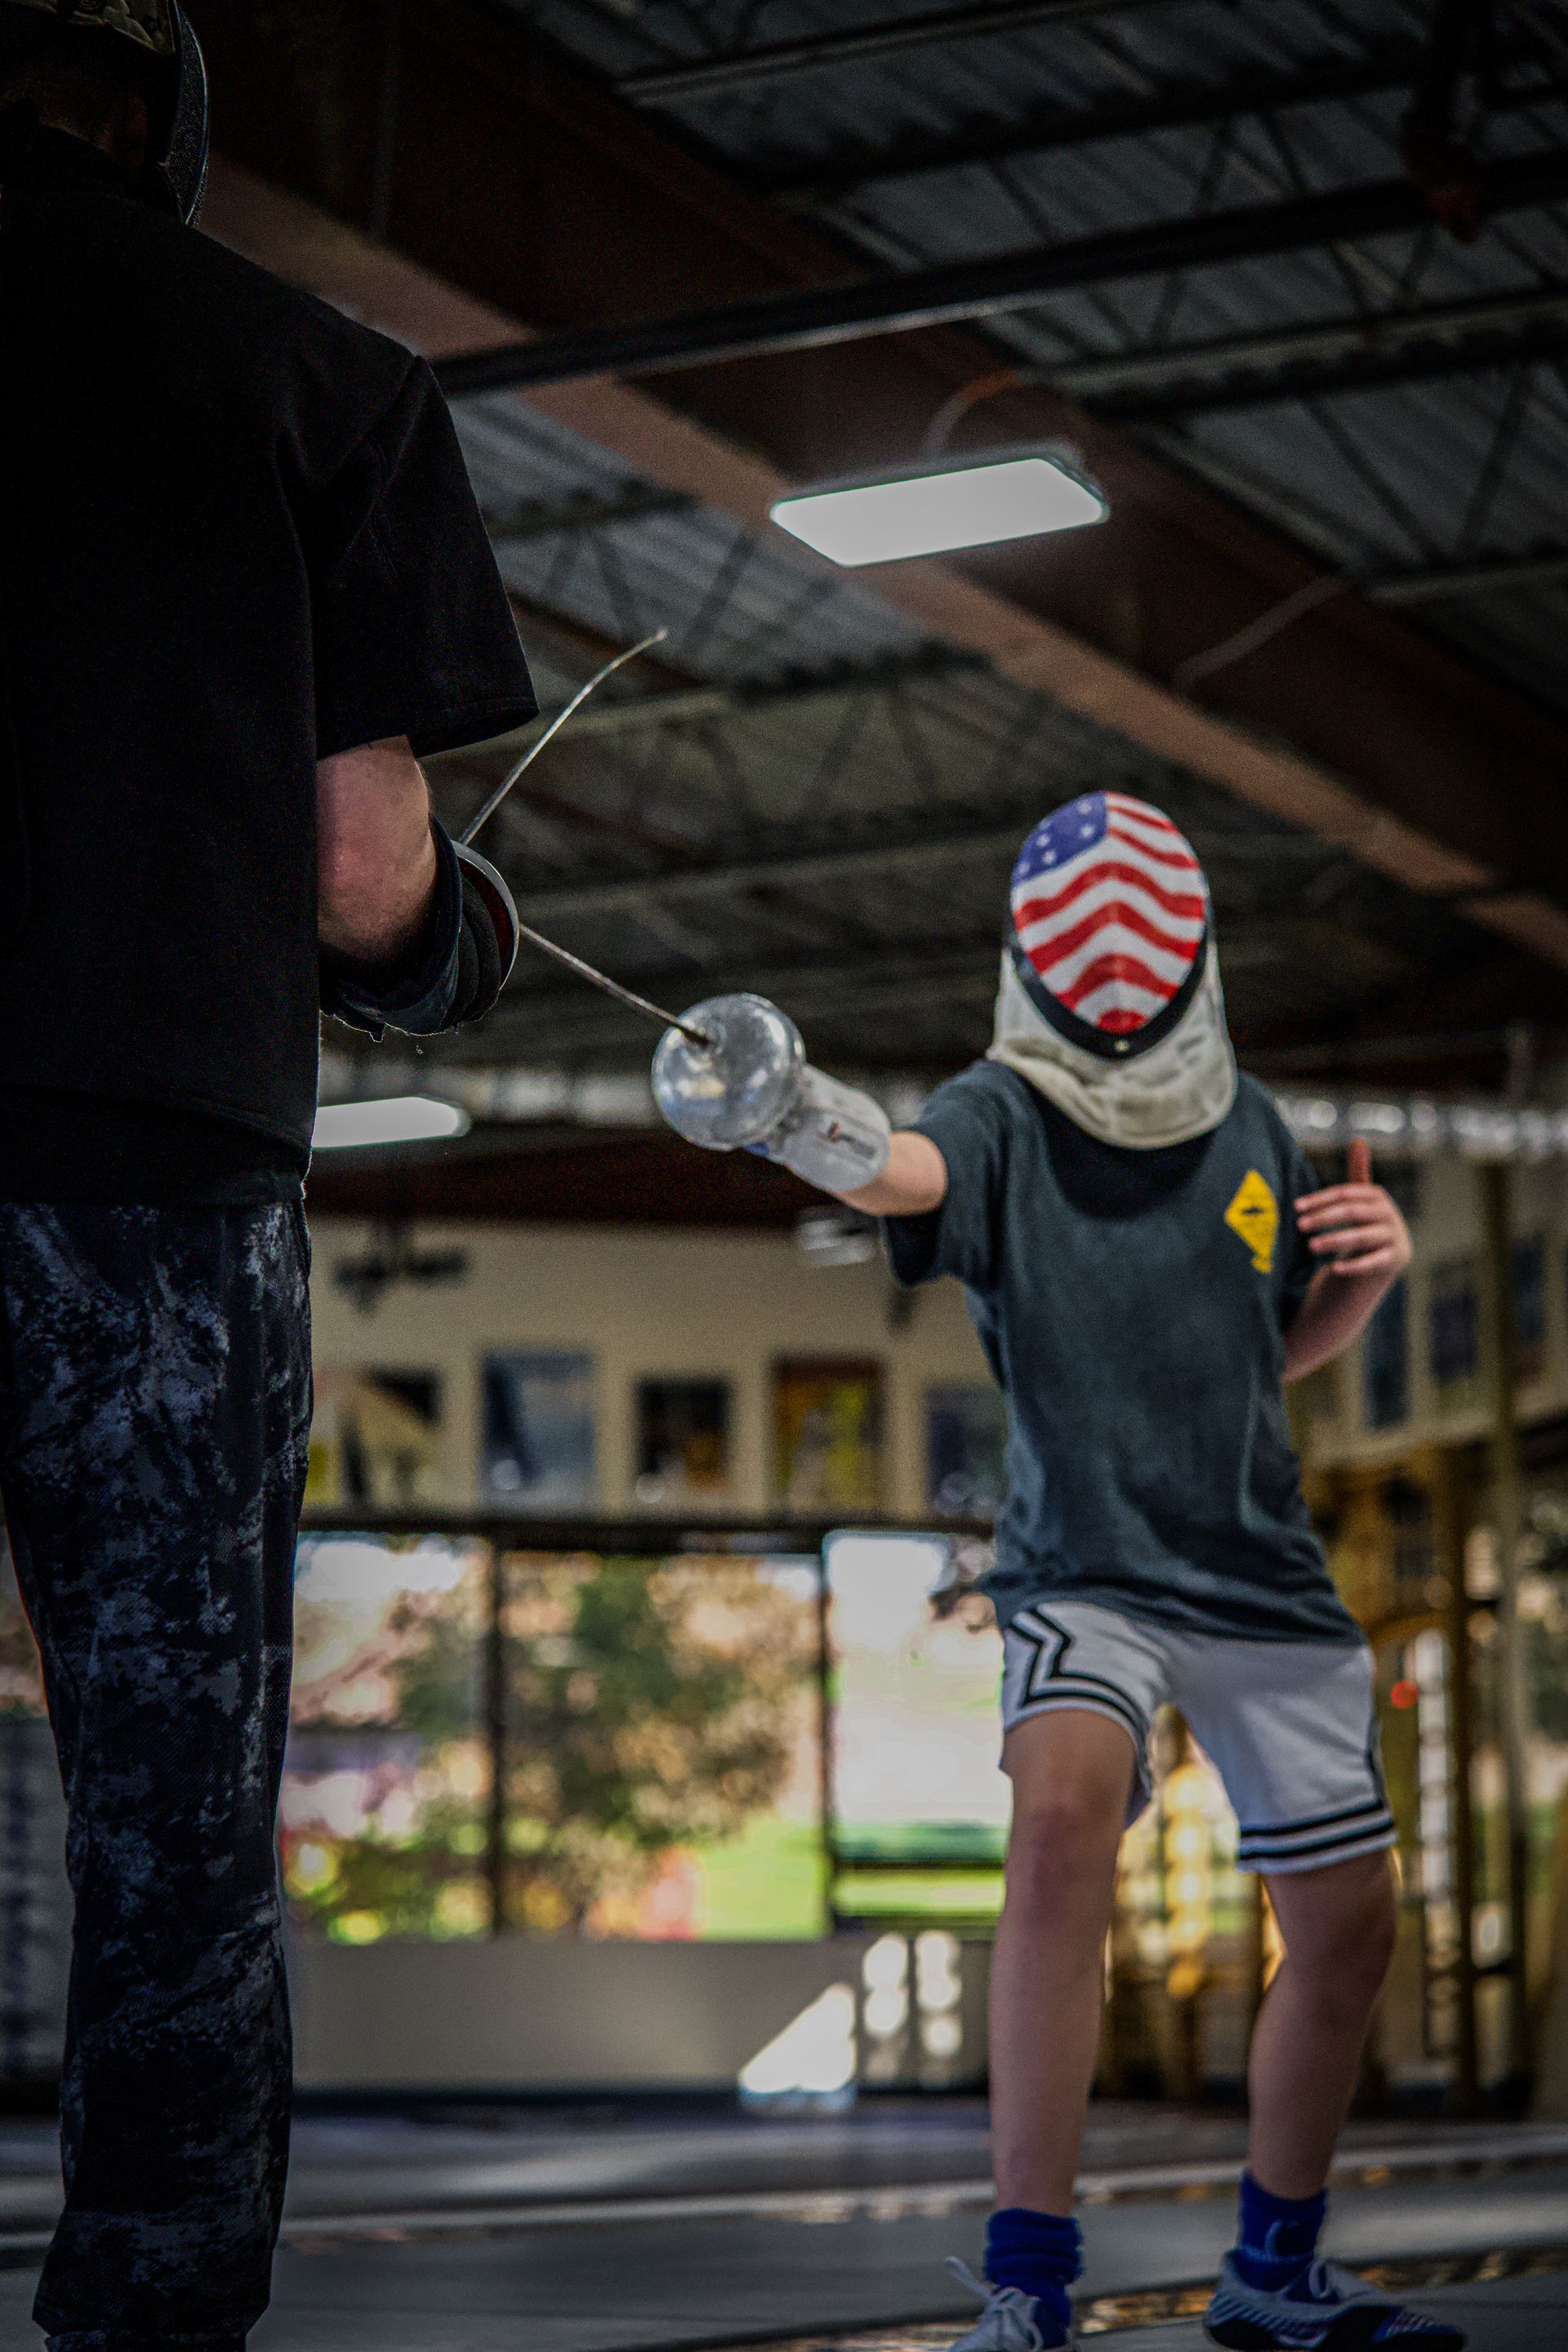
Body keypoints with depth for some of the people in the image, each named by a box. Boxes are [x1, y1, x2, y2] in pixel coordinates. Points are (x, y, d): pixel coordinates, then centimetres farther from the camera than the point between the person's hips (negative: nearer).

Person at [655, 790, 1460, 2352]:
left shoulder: (1249, 1127, 6)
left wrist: (1368, 1271, -2)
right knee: (1064, 1814, -32)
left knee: (1346, 1929, 8)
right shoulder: (1001, 1121, -10)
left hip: (1268, 1586, 6)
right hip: (1084, 1570, -5)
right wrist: (796, 1129, -58)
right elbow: (906, 1168, -35)